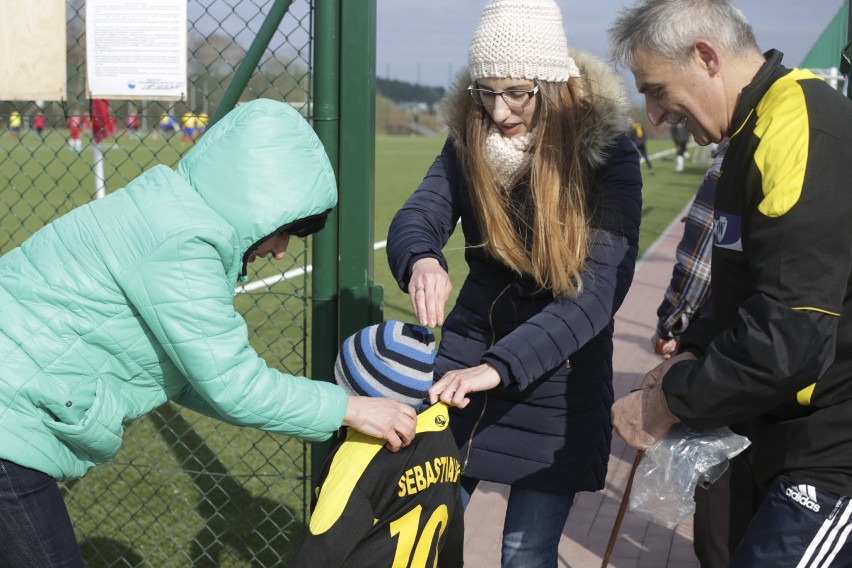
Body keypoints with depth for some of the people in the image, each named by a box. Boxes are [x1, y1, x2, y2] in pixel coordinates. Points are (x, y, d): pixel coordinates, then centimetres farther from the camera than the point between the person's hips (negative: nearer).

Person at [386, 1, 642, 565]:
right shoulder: (469, 140, -6)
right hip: (468, 350, 3)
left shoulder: (609, 154, -18)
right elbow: (414, 219, -15)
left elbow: (600, 290, -26)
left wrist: (500, 366, -37)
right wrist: (421, 260, -41)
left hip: (558, 379, -3)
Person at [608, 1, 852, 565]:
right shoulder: (760, 126, 11)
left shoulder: (800, 128, -20)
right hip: (805, 441, 10)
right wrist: (693, 354, 8)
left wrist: (667, 402, -14)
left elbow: (791, 335, -26)